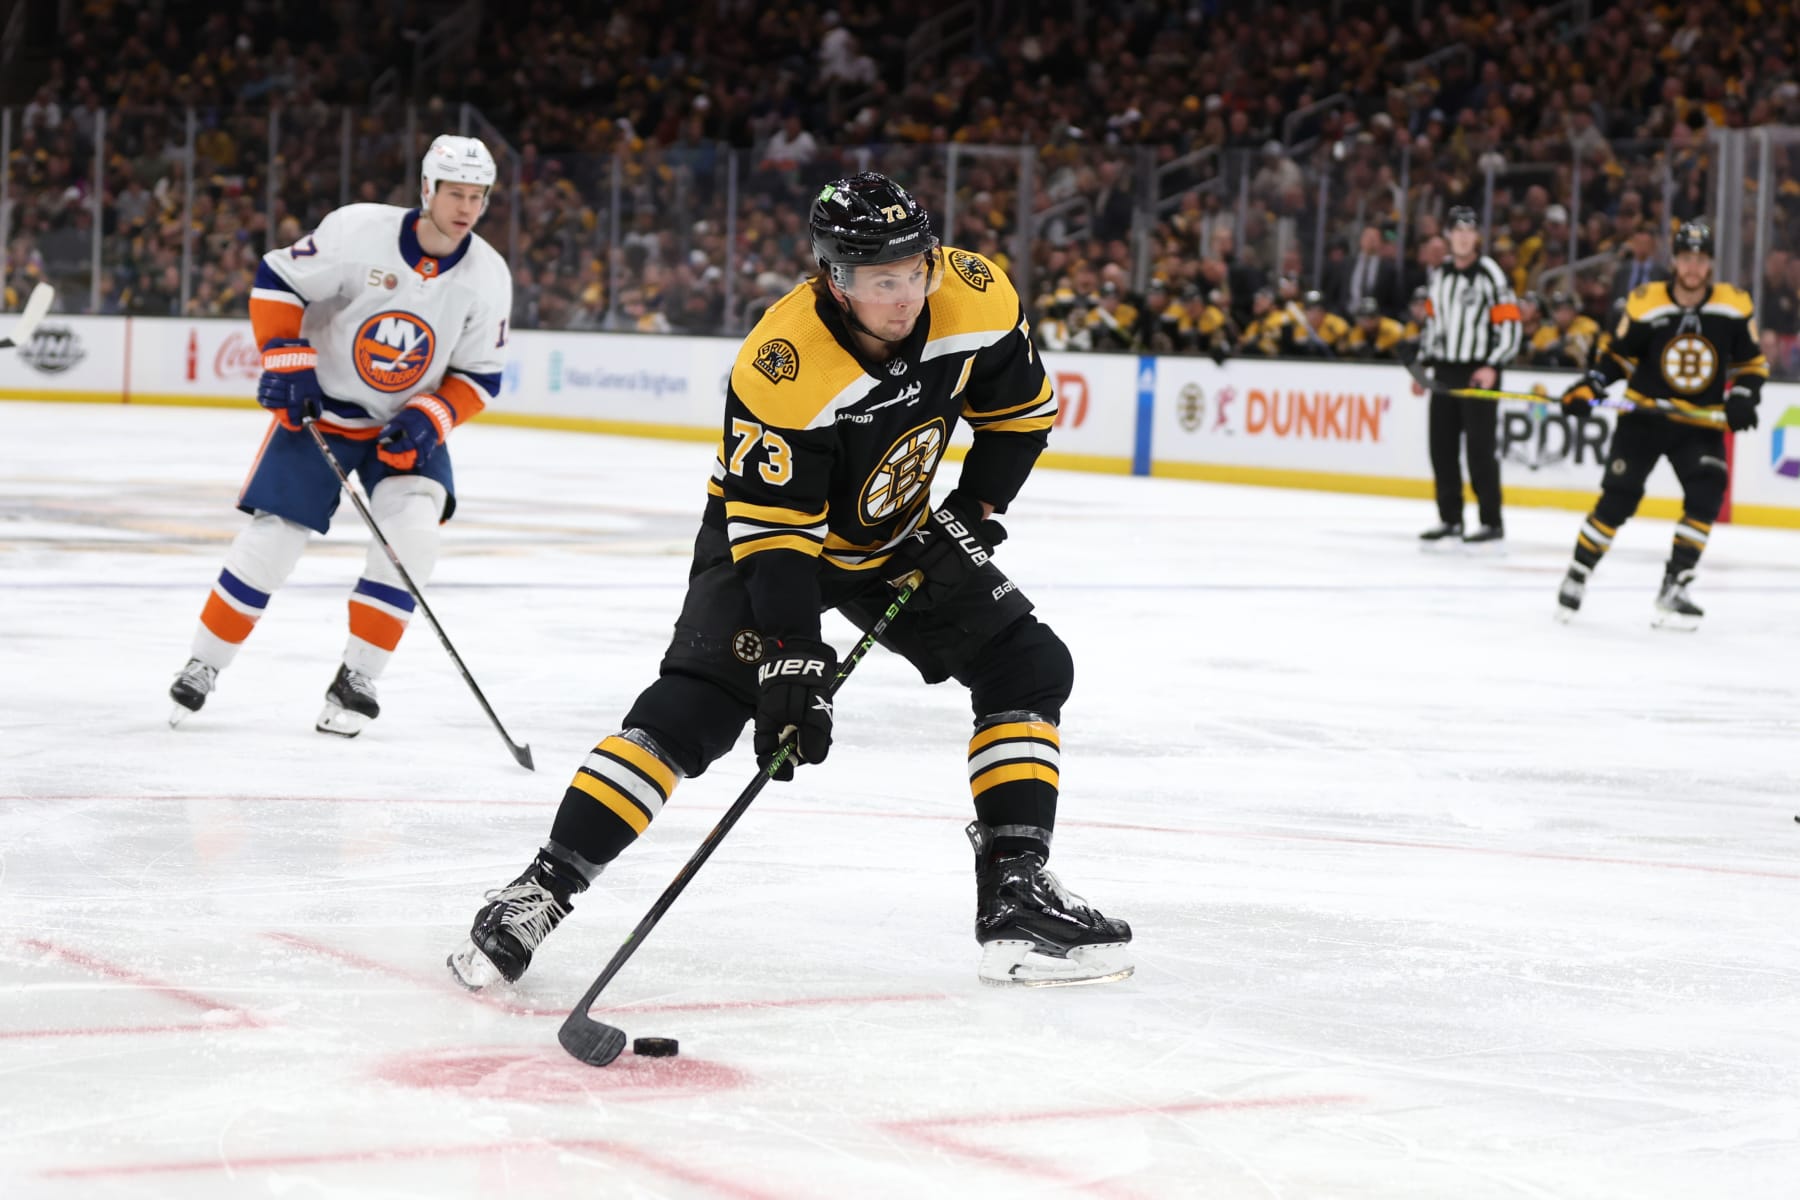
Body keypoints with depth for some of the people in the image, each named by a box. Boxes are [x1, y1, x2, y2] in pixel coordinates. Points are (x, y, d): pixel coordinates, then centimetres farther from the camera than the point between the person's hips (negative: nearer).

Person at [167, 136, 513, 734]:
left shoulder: (487, 275, -11)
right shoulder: (358, 231, -20)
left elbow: (480, 374, -3)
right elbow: (277, 280, -10)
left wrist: (429, 418, -18)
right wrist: (286, 360, -18)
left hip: (408, 425, 2)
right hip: (319, 410, -2)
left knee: (411, 537, -20)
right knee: (270, 539, -7)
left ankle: (356, 681, -6)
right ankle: (203, 666, 13)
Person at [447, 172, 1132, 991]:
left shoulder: (973, 298, -21)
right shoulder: (783, 366, -35)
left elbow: (1021, 414, -1)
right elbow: (773, 531, -33)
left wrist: (971, 514, -8)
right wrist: (791, 663, -37)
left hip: (900, 536, 6)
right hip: (769, 528, -6)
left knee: (1030, 668, -3)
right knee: (697, 705, -22)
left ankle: (1015, 892, 0)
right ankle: (542, 890, -18)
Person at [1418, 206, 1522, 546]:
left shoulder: (1489, 275, -8)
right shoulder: (1439, 275, 13)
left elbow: (1510, 325, -10)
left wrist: (1492, 366, -19)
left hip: (1478, 374, -7)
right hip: (1444, 373, 7)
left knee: (1480, 448, -8)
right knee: (1442, 446, 7)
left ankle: (1491, 522, -3)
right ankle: (1450, 518, 16)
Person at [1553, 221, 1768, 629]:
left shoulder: (1735, 308, -5)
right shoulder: (1645, 304, -9)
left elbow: (1751, 362, 6)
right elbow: (1618, 355, 3)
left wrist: (1742, 398, -11)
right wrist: (1588, 387, -11)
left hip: (1700, 423, 1)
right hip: (1644, 415, -1)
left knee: (1706, 494, -17)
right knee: (1617, 498, -7)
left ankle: (1673, 588, -9)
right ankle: (1577, 576, 10)